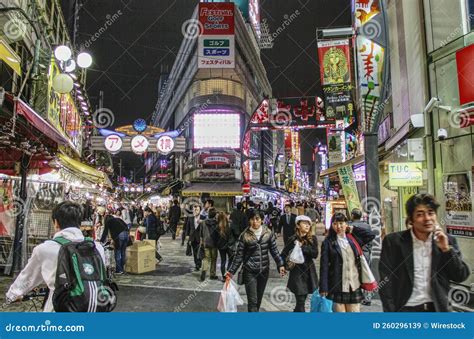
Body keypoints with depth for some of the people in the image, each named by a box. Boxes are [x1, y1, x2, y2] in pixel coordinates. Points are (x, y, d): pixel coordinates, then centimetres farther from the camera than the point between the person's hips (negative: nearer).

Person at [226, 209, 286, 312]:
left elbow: (274, 250, 5)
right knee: (252, 301, -4)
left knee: (259, 299, 15)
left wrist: (280, 265, -4)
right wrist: (231, 271, -8)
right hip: (250, 271, -3)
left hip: (264, 270, 3)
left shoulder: (268, 233, -3)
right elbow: (239, 255, -5)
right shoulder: (245, 235, -9)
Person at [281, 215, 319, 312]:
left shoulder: (313, 239, 1)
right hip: (297, 272, -3)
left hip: (309, 272, 3)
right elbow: (283, 255, 1)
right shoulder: (293, 239, -6)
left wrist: (302, 247, -19)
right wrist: (288, 264, -12)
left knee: (302, 300, 14)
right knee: (301, 301, -6)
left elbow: (315, 254, -12)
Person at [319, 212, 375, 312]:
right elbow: (324, 267, -6)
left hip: (354, 285, 4)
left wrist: (353, 229, 9)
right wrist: (323, 288, -12)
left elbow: (371, 235, 15)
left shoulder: (353, 239, 9)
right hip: (337, 287, -3)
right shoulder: (328, 243, -3)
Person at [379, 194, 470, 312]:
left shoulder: (448, 241, 2)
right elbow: (386, 282, -7)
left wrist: (446, 249, -12)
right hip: (406, 309, -3)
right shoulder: (393, 241, -8)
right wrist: (390, 312, -12)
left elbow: (461, 277, 1)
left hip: (438, 308, 3)